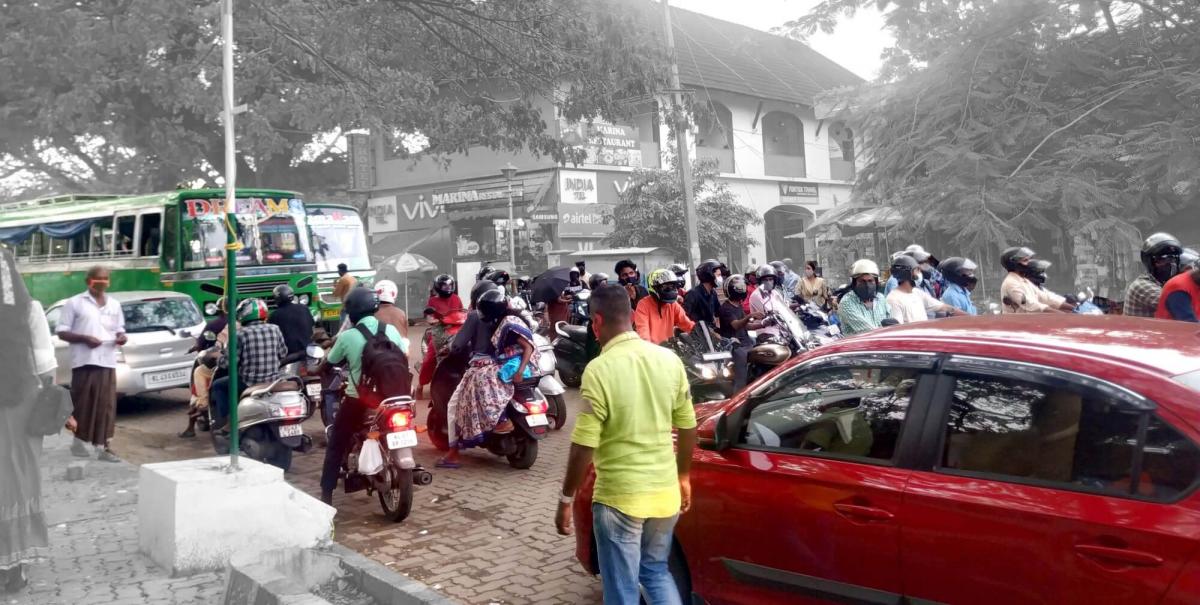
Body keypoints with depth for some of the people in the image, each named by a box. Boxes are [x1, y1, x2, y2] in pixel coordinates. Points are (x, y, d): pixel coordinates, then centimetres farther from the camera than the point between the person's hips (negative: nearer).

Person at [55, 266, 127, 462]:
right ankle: (78, 440, 19)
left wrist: (121, 337, 0)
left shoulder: (114, 304, 15)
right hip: (84, 361, -3)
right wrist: (84, 338, -15)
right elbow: (62, 332, 0)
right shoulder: (75, 302, 2)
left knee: (106, 405, 1)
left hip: (107, 362, 3)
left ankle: (102, 446, 4)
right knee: (83, 403, 2)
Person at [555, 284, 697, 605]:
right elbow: (688, 428, 7)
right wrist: (683, 477, 21)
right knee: (657, 571, 26)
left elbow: (584, 446, -16)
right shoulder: (670, 359, -1)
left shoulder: (599, 369, -18)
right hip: (665, 492, 6)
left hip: (619, 497, -5)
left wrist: (566, 500, -4)